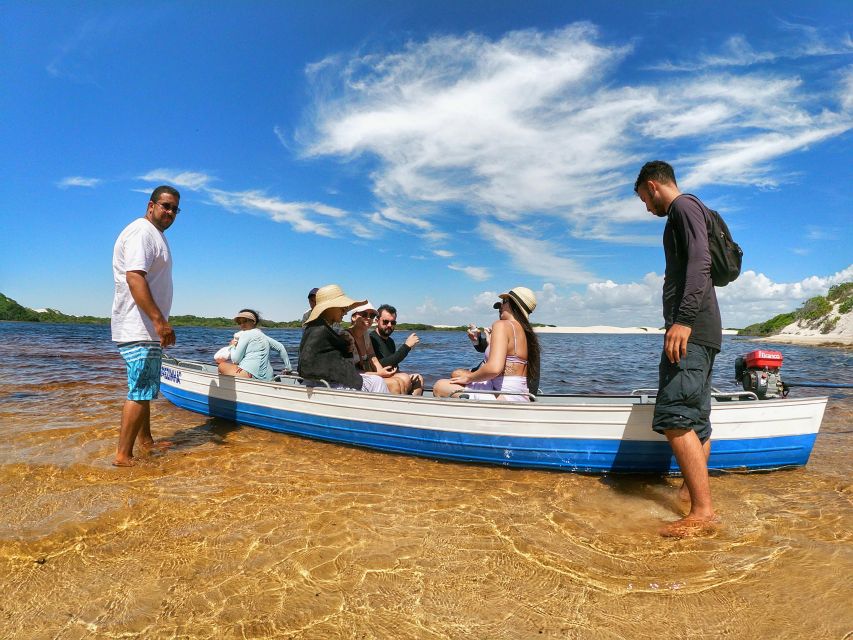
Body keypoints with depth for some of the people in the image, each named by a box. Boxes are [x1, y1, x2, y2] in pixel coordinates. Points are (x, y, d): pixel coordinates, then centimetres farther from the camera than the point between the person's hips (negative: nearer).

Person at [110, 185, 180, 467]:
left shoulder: (156, 235, 20)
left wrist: (159, 322, 23)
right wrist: (159, 321, -31)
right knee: (140, 391, -9)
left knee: (145, 388, 18)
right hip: (138, 328, -11)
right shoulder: (142, 232, -13)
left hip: (147, 328, 11)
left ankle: (145, 441, 31)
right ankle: (123, 455, -2)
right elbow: (134, 277, -26)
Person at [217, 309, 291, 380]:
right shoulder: (263, 335, 18)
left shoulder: (246, 334, -3)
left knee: (222, 366, 6)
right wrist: (288, 368, 24)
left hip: (250, 374, -8)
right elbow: (280, 348, 20)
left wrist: (233, 346, 15)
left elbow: (235, 360, -4)